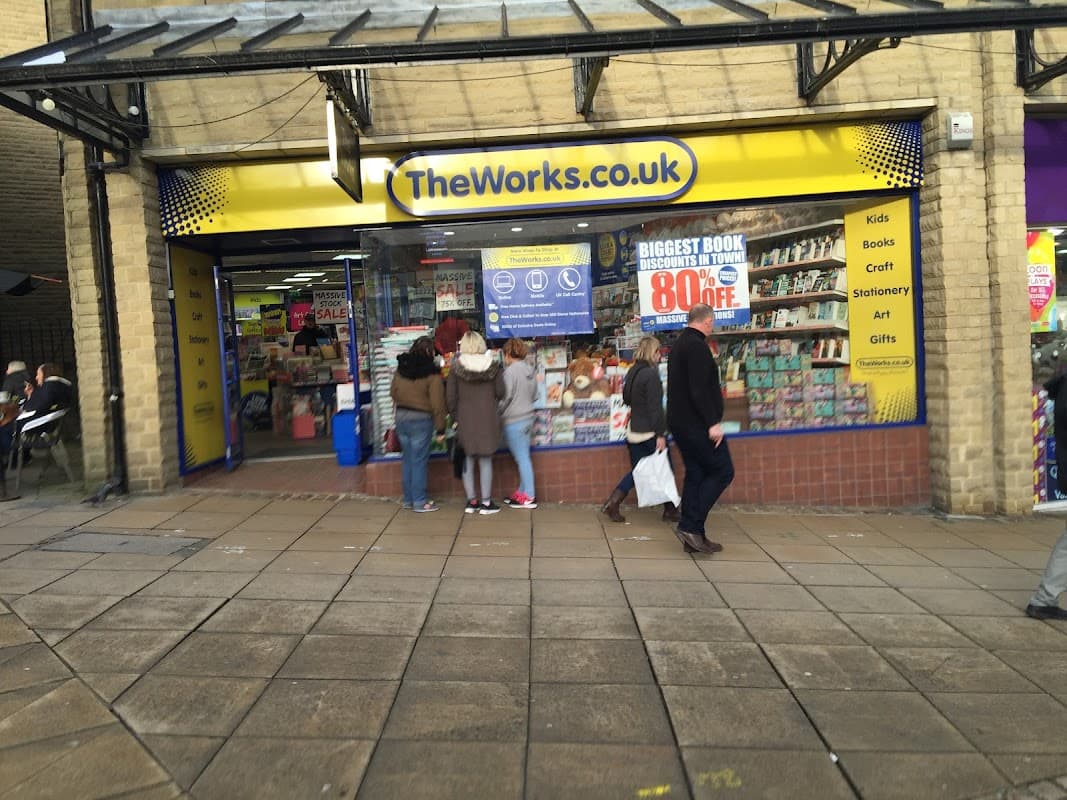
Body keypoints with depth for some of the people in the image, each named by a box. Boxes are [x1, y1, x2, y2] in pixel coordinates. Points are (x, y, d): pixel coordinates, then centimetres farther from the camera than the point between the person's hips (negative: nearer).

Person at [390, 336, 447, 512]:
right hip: (421, 419, -6)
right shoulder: (431, 373, -13)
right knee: (419, 461, 0)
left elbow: (393, 392, 14)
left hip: (401, 417, 6)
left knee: (407, 459, 15)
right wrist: (440, 426, -6)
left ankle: (408, 499, 23)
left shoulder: (401, 368, 4)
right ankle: (420, 502, 6)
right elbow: (437, 402, -13)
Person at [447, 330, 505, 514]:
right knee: (486, 460, 6)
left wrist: (454, 416, 10)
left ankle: (471, 501, 14)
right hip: (488, 418, 0)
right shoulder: (493, 365, -1)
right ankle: (486, 502, 9)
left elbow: (450, 396, -2)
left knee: (468, 460, 9)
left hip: (465, 419, 0)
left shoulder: (456, 367, -3)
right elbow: (500, 392, 0)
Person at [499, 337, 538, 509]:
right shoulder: (530, 371, 7)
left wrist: (498, 412, -2)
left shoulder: (510, 371, -16)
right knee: (523, 457, 14)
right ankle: (522, 491, 23)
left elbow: (506, 397, -16)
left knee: (522, 458, -2)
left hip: (514, 421, -8)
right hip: (528, 417, 8)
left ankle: (529, 497, 3)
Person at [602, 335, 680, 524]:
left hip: (634, 430, 8)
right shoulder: (651, 374, -17)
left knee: (637, 471, 15)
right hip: (650, 431, -8)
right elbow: (655, 407, -20)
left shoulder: (632, 372, 7)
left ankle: (612, 503, 4)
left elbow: (626, 398, 18)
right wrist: (661, 434, -19)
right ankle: (670, 511, 15)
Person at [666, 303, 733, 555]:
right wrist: (713, 422, -23)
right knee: (722, 471, -4)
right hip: (697, 424, -10)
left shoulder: (679, 344, 17)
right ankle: (690, 526, -8)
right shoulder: (697, 346, -15)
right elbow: (699, 390, -24)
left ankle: (694, 536, 10)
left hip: (680, 422, 10)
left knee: (695, 475, 10)